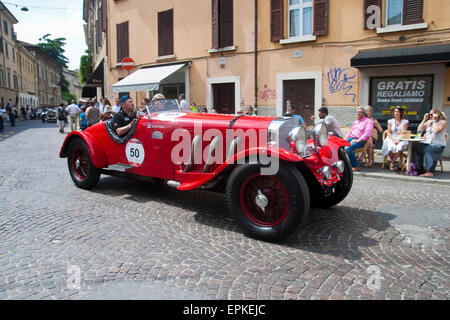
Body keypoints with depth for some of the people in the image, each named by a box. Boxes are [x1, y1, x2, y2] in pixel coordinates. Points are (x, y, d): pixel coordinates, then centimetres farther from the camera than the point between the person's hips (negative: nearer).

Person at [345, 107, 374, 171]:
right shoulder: (355, 121, 27)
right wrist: (347, 138, 13)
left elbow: (367, 133, -10)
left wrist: (358, 140, -19)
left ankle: (356, 166, -23)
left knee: (348, 148, -34)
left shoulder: (368, 121, 2)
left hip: (361, 141, -7)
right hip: (351, 138, 7)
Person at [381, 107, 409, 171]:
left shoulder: (405, 122, 10)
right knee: (391, 147, -34)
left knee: (400, 147, -36)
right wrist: (393, 140, -11)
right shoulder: (390, 121, 13)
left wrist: (398, 141, -14)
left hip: (401, 140, -1)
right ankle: (394, 164, -15)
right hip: (391, 139, 1)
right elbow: (389, 132, 6)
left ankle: (392, 163, -18)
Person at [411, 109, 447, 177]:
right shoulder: (429, 122, 17)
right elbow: (419, 130, 10)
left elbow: (436, 130, -18)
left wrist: (434, 120, -10)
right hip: (428, 143, 5)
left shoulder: (443, 122, 0)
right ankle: (419, 168, -24)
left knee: (428, 150, -36)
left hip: (438, 144, -5)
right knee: (415, 147, -22)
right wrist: (424, 120, 5)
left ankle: (430, 171, -35)